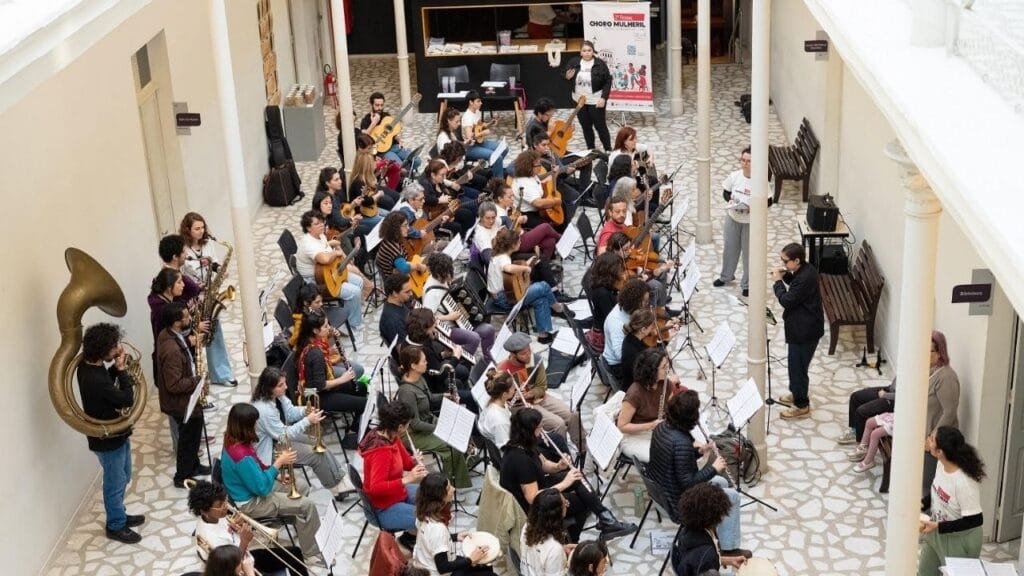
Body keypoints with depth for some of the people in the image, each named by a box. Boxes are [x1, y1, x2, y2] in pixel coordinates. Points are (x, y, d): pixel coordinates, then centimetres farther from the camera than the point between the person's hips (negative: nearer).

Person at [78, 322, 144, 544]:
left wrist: (117, 368, -7)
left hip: (115, 433, 9)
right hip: (107, 439, -9)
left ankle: (119, 515, 45)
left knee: (123, 478, 26)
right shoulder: (94, 379, -36)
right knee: (115, 483, 12)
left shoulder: (88, 366, -7)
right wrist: (122, 370, -21)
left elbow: (109, 385, 11)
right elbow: (127, 399, -27)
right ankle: (115, 526, 31)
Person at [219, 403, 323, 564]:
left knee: (302, 487, 16)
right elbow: (262, 488, -28)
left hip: (251, 488, 10)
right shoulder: (242, 456, -35)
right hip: (251, 503, -10)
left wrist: (277, 475, 0)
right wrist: (279, 462, -21)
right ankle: (312, 554, 1)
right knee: (307, 505, -11)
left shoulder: (233, 442, -5)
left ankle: (303, 528, 29)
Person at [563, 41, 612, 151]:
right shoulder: (574, 62, -2)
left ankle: (608, 150, 15)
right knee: (586, 127, 14)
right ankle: (591, 151, 27)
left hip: (596, 101, -4)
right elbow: (567, 78, 11)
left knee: (600, 126, 3)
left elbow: (608, 81, -8)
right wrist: (568, 77, -14)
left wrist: (603, 98, -15)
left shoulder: (600, 64, -11)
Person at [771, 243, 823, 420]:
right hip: (802, 326, 10)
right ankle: (797, 393, 41)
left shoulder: (805, 278, -28)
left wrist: (778, 281, -13)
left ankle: (802, 406, 12)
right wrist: (786, 276, 3)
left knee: (797, 365, 1)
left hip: (805, 330, -10)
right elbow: (796, 287, 19)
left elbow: (787, 300, -25)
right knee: (796, 363, 24)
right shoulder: (806, 270, 2)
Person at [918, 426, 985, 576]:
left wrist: (938, 527, -29)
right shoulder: (941, 463, -10)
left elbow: (975, 520, -28)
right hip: (936, 534, 8)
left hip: (959, 541, -8)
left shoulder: (965, 482, -34)